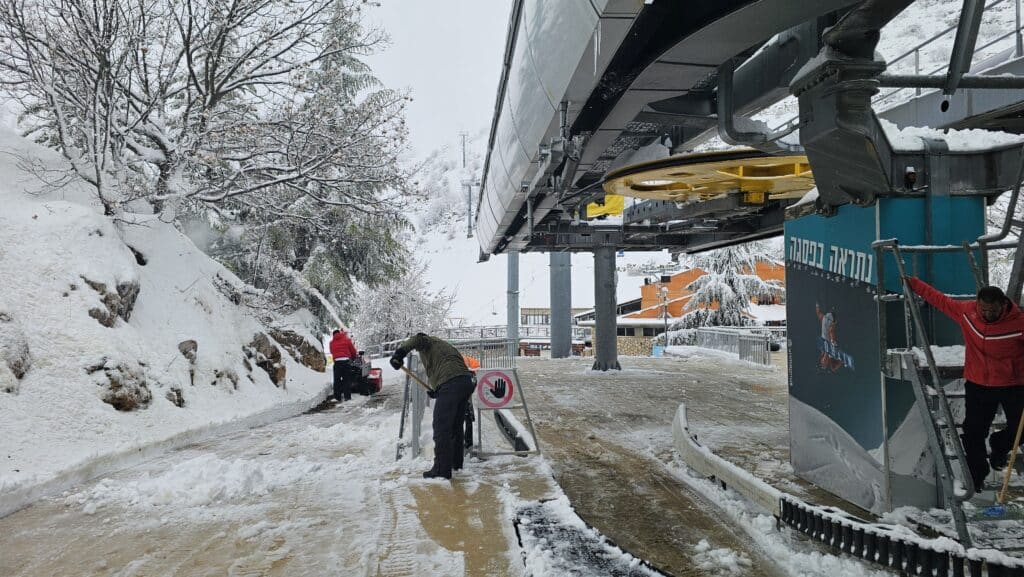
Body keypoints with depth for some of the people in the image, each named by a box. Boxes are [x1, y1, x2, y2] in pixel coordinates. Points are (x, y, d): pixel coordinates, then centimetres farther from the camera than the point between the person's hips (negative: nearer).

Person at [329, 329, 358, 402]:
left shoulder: (332, 342, 12)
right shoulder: (347, 339, 7)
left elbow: (332, 352, 13)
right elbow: (353, 350, 11)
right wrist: (355, 356, 30)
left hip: (337, 361, 2)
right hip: (346, 361, -1)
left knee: (337, 380, 7)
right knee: (347, 379, 3)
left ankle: (337, 397, 6)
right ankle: (347, 396, 0)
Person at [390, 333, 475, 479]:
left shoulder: (428, 342, 11)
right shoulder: (444, 346, 36)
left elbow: (417, 339, -13)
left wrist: (400, 352, -24)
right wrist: (435, 390, 27)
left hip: (450, 384, -9)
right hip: (467, 382, 9)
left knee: (441, 428, -5)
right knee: (456, 426, 22)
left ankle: (442, 469, -5)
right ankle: (456, 462, 33)